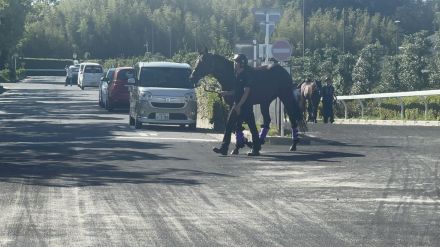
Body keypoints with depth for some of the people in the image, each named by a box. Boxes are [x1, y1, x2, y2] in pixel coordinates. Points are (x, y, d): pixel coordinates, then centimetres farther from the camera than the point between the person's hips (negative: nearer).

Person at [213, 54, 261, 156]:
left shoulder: (245, 76, -13)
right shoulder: (237, 75, 14)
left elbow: (246, 92, -18)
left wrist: (239, 105, -22)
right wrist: (226, 93, 7)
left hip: (245, 106, -10)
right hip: (237, 105, 10)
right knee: (229, 126, 7)